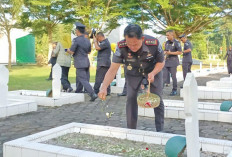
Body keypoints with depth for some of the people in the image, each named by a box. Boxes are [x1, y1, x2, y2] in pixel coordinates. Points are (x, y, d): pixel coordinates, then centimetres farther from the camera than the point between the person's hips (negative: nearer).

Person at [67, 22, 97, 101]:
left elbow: (71, 51, -15)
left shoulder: (76, 40, -14)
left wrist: (67, 50, 5)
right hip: (86, 62, 8)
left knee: (84, 80, -6)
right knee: (79, 80, 19)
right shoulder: (87, 40, 9)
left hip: (80, 63, -8)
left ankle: (93, 94, -14)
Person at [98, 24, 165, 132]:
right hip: (133, 72, 1)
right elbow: (113, 69, -33)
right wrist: (104, 88, -46)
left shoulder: (154, 43, -35)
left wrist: (153, 73, -34)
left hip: (153, 70, -1)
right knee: (131, 98, -7)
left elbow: (161, 62, -15)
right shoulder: (121, 47, -33)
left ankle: (160, 130, 13)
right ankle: (131, 130, 7)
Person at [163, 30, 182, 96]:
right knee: (164, 75, 0)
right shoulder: (167, 42, 12)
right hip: (166, 61, 6)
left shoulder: (176, 42, -7)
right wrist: (164, 52, 1)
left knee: (173, 76, 1)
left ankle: (174, 90, 13)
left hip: (173, 61, -6)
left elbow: (179, 52, -10)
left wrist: (171, 53, -17)